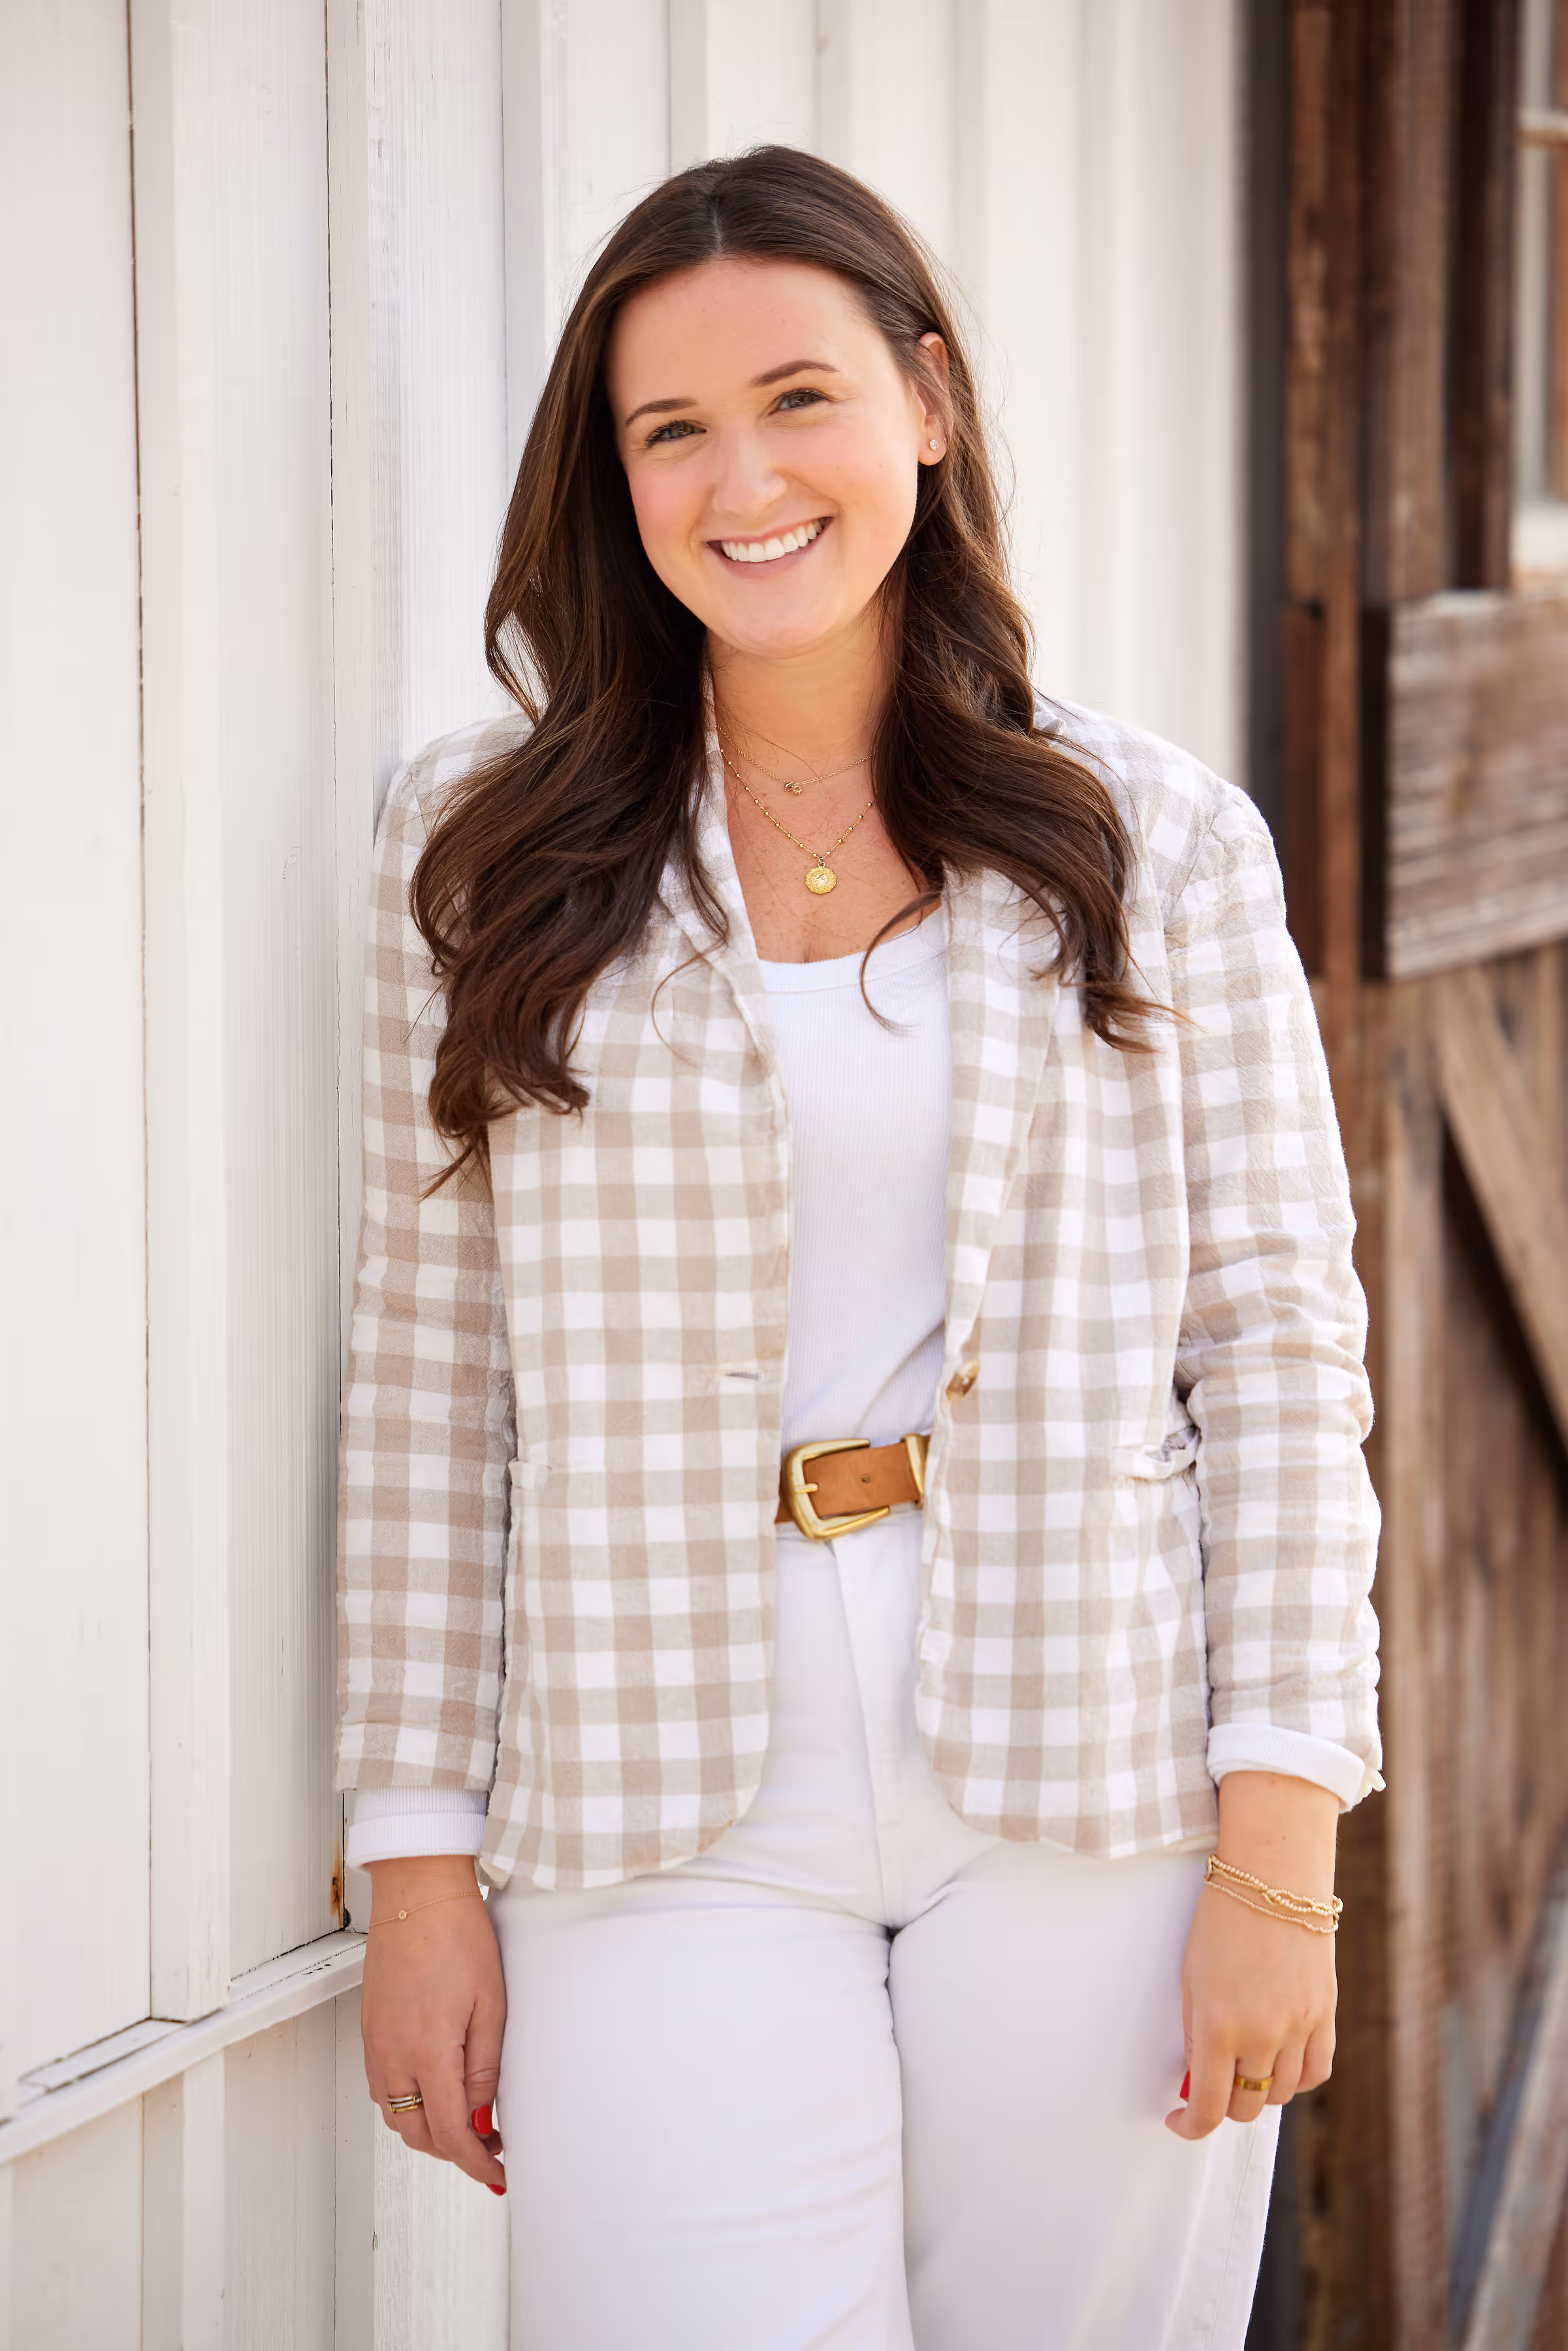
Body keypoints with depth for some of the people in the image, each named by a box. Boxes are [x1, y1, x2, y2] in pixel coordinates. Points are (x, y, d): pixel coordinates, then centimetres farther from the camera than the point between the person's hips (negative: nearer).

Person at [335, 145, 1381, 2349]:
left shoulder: (1156, 839, 4)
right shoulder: (494, 848, 5)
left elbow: (1283, 1342, 2)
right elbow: (431, 1367, 4)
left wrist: (1281, 1848, -4)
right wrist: (420, 1856, 1)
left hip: (1091, 1770, 1)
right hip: (676, 1817, 0)